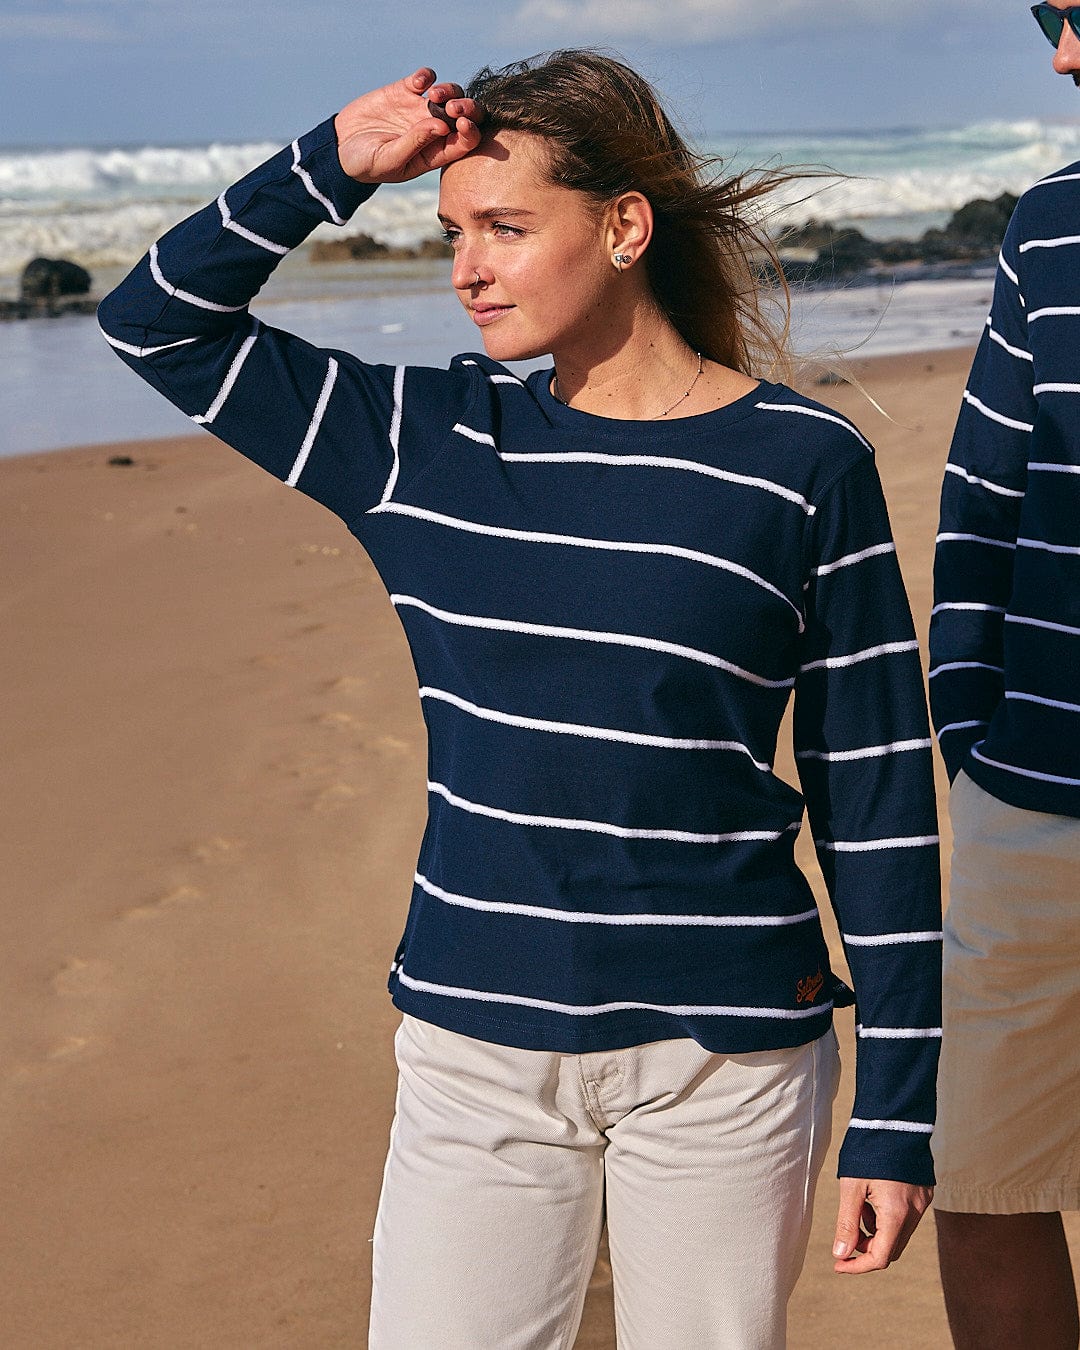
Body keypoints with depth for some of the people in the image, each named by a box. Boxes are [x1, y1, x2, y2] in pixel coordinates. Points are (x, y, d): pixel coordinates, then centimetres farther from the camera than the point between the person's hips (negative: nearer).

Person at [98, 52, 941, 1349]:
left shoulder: (803, 467, -5)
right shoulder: (425, 444, 3)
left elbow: (878, 799, -3)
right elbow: (155, 321, 8)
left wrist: (895, 1113, -4)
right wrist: (334, 166, -4)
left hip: (721, 1059, -2)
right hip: (476, 1047, 3)